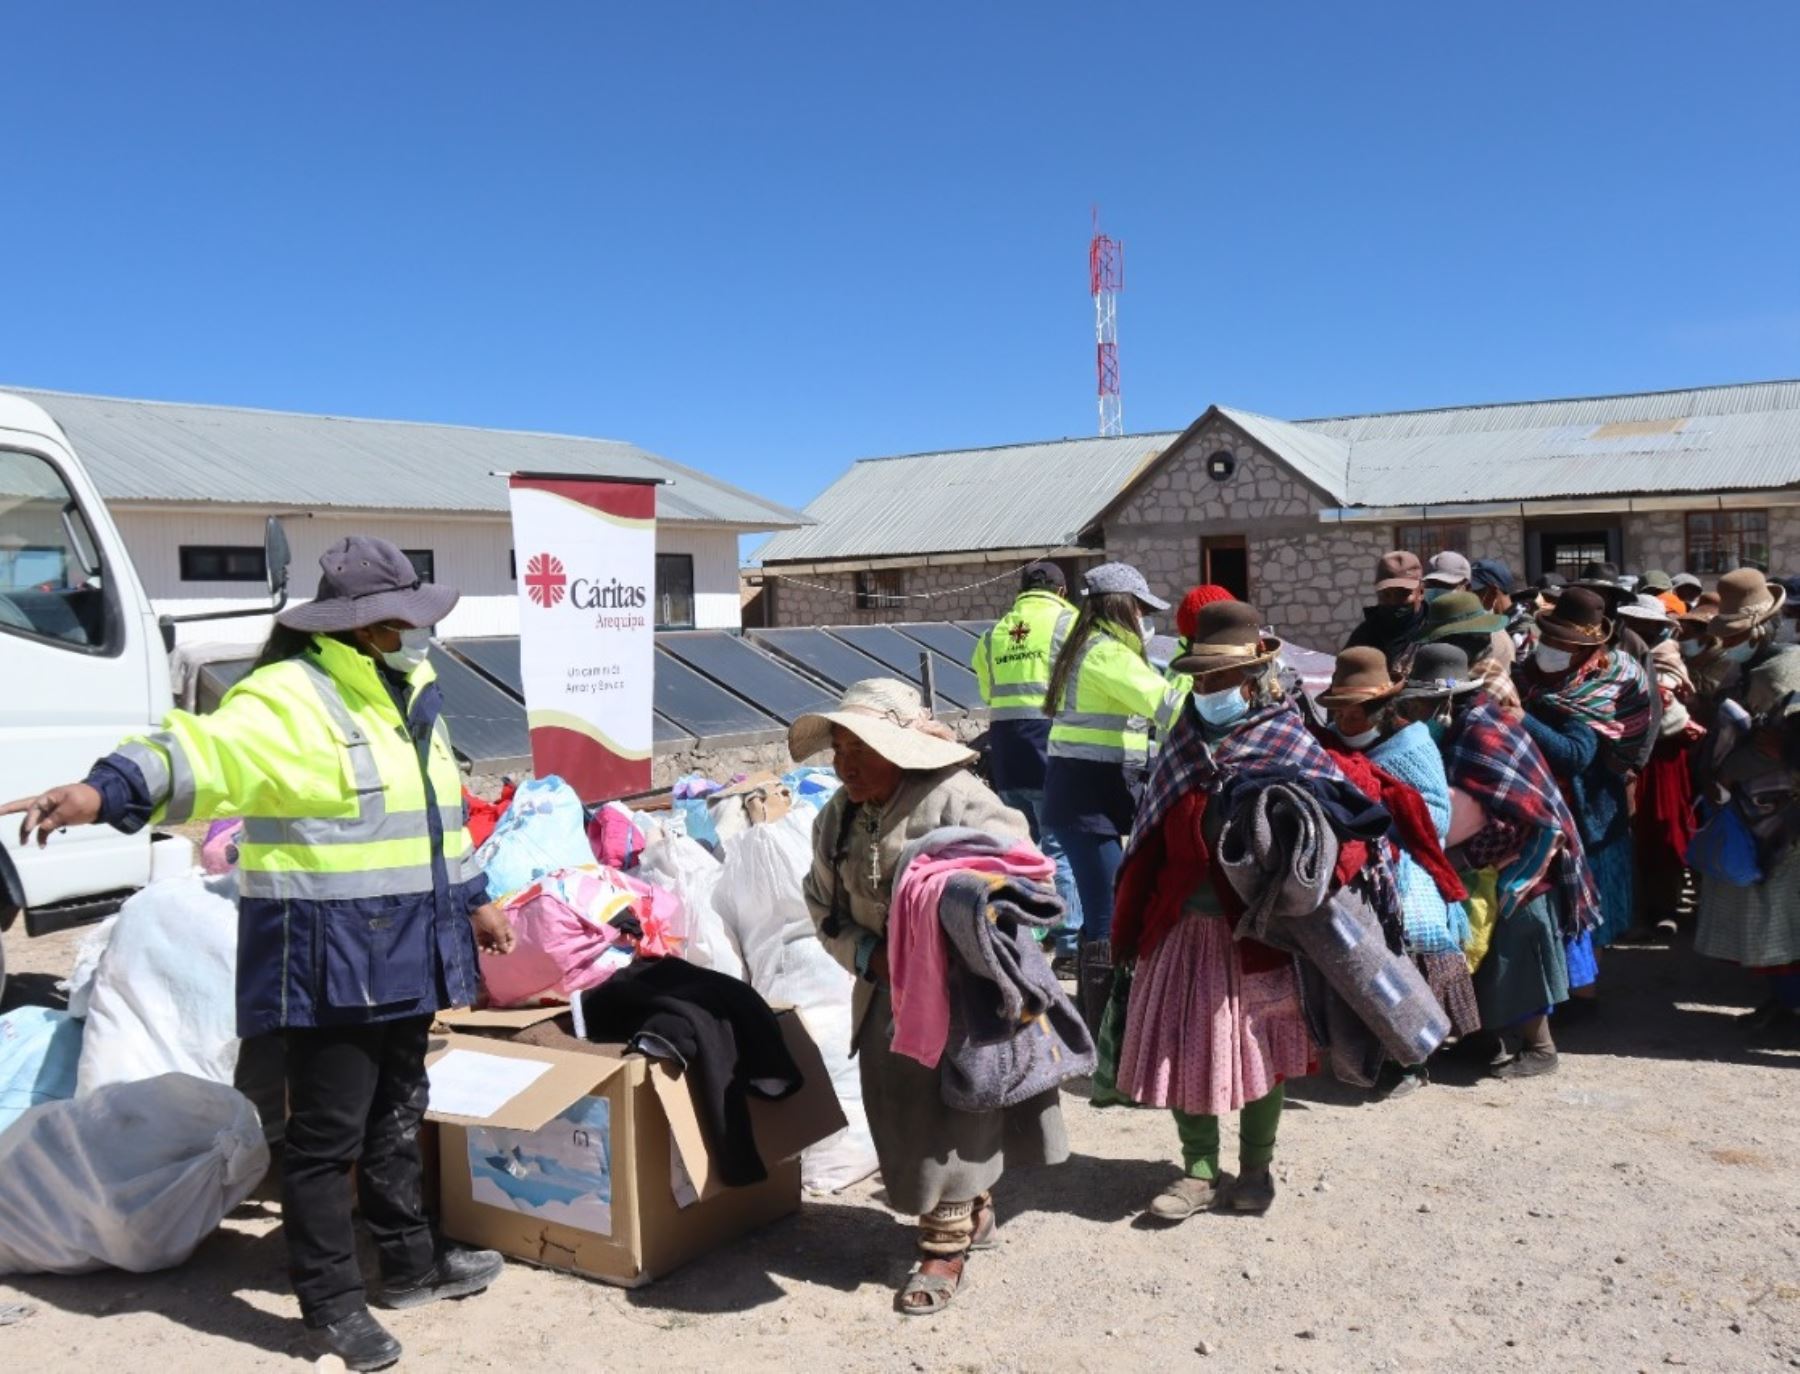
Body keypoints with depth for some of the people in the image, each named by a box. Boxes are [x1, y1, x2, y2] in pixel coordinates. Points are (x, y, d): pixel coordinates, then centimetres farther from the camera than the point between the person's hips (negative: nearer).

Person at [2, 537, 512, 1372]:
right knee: (326, 1134, 2)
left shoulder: (412, 696, 12)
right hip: (328, 960, -8)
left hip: (403, 955, 8)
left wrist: (473, 901, 26)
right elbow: (204, 754, -34)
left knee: (396, 1117, 20)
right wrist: (104, 790, -52)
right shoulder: (289, 699, -16)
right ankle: (332, 1304, 17)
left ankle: (409, 1263, 36)